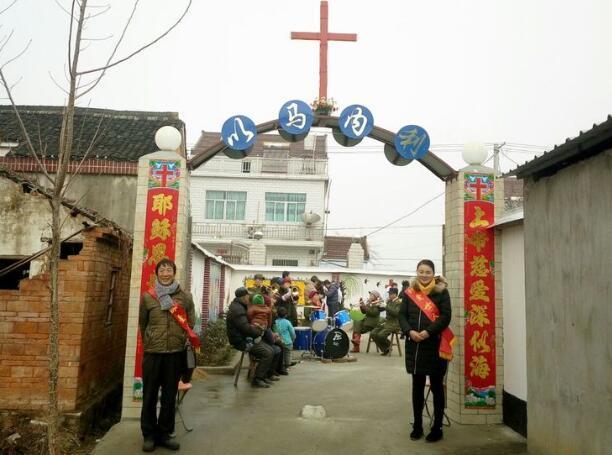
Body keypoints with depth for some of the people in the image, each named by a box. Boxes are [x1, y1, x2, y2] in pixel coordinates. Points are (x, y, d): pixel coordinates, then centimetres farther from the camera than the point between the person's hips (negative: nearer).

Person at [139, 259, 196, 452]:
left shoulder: (185, 296, 2)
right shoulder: (147, 297, 0)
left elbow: (191, 323, 11)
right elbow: (142, 324, 11)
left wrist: (183, 339, 4)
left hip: (176, 353, 1)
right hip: (152, 353, -1)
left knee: (170, 396, 10)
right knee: (150, 395, 8)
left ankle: (164, 433, 24)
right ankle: (149, 435, 22)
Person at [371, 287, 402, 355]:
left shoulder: (400, 302, -9)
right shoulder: (389, 301, 13)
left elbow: (396, 313, -23)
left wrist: (386, 306, -23)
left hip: (394, 324, -8)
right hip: (386, 321, 8)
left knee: (381, 335, -27)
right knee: (373, 334, -9)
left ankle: (388, 345, 4)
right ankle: (385, 349, 7)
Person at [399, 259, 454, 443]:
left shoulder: (441, 291, -2)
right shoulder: (409, 292, 7)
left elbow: (445, 316, -9)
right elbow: (402, 315, 5)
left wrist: (428, 332, -19)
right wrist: (409, 331, -14)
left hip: (435, 345, -3)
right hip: (414, 345, 3)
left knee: (436, 386, 7)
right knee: (417, 386, 12)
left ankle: (437, 427, 19)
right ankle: (417, 425, 24)